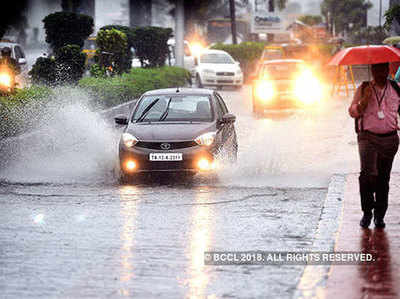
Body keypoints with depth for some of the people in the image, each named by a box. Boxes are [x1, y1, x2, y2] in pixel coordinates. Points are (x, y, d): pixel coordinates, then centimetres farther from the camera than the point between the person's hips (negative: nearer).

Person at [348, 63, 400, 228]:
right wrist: (364, 100, -14)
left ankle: (380, 215, 17)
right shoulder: (363, 89, 4)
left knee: (383, 178, 6)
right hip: (368, 137, -2)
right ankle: (367, 211, -5)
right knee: (368, 173, -19)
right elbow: (353, 112, 2)